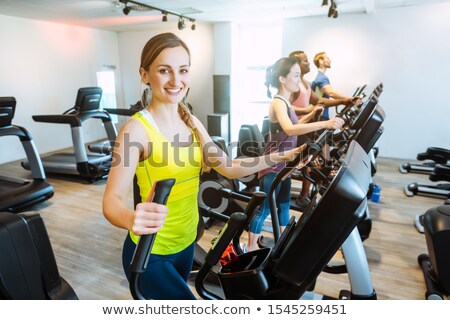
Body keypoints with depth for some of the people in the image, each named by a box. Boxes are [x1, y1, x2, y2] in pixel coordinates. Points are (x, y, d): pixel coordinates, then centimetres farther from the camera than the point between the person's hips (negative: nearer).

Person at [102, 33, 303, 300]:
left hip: (185, 243, 7)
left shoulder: (192, 123, 0)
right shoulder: (137, 129, -20)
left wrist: (278, 158, -2)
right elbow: (113, 200, -27)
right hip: (150, 253, -6)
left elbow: (229, 167, 4)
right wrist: (132, 219, -49)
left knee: (172, 297, 26)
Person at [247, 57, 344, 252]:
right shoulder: (278, 102, -20)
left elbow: (295, 127, 23)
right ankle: (251, 247, 17)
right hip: (272, 164, -10)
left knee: (284, 204, 19)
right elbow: (290, 130, -39)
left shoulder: (285, 102, 10)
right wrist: (324, 124, -47)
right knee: (264, 208, 1)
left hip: (283, 163, 10)